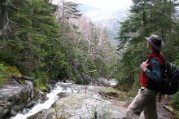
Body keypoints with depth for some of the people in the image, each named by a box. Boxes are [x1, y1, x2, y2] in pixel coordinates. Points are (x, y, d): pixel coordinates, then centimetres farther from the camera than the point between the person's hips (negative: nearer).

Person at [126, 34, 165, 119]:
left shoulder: (155, 60, -25)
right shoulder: (157, 56, 4)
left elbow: (157, 78, -30)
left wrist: (145, 69, -23)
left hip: (147, 90, -10)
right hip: (149, 89, 10)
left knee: (131, 112, -9)